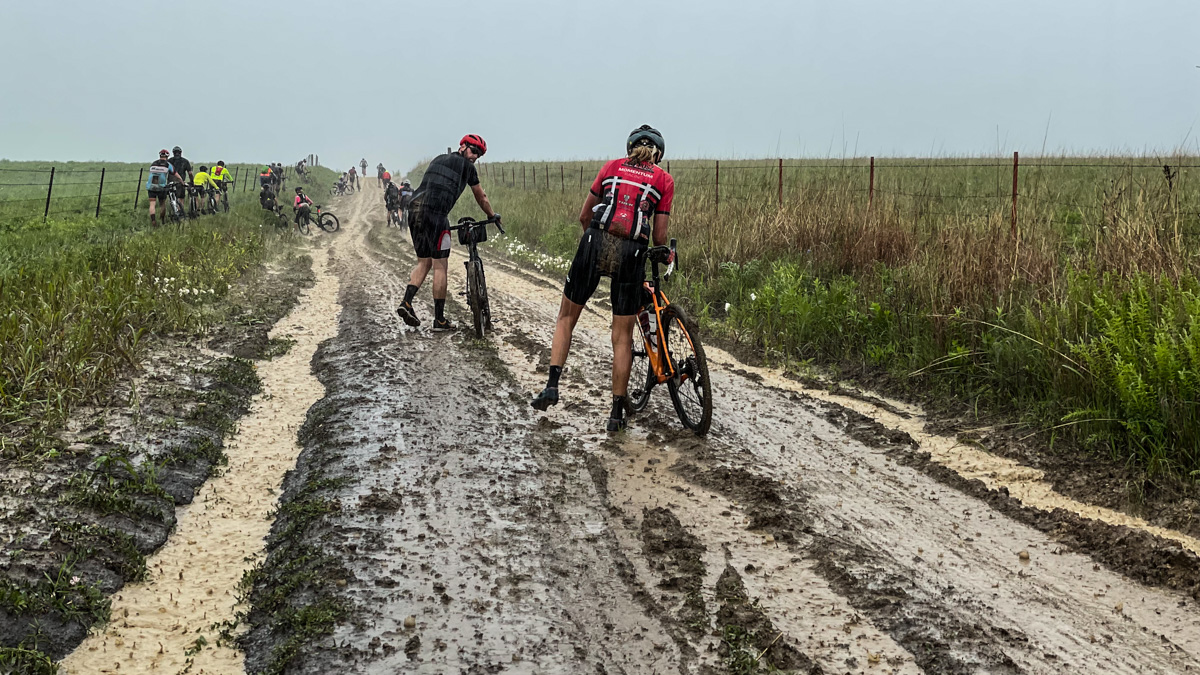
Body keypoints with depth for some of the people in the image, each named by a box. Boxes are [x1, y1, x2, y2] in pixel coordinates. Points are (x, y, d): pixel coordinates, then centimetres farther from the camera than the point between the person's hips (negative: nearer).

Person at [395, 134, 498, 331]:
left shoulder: (438, 159, 28)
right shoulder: (466, 166, 11)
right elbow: (481, 198, 22)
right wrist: (493, 216, 38)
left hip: (414, 210, 7)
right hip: (435, 213, -7)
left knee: (424, 262, 18)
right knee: (440, 266, 0)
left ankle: (406, 302, 0)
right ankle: (439, 319, 3)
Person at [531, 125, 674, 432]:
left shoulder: (612, 167, 18)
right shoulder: (664, 180, 14)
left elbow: (584, 216, 21)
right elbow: (659, 236, 9)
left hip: (596, 243, 1)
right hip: (632, 253, -1)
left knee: (566, 318, 18)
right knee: (622, 336, 9)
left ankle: (552, 385, 5)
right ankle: (617, 411, 11)